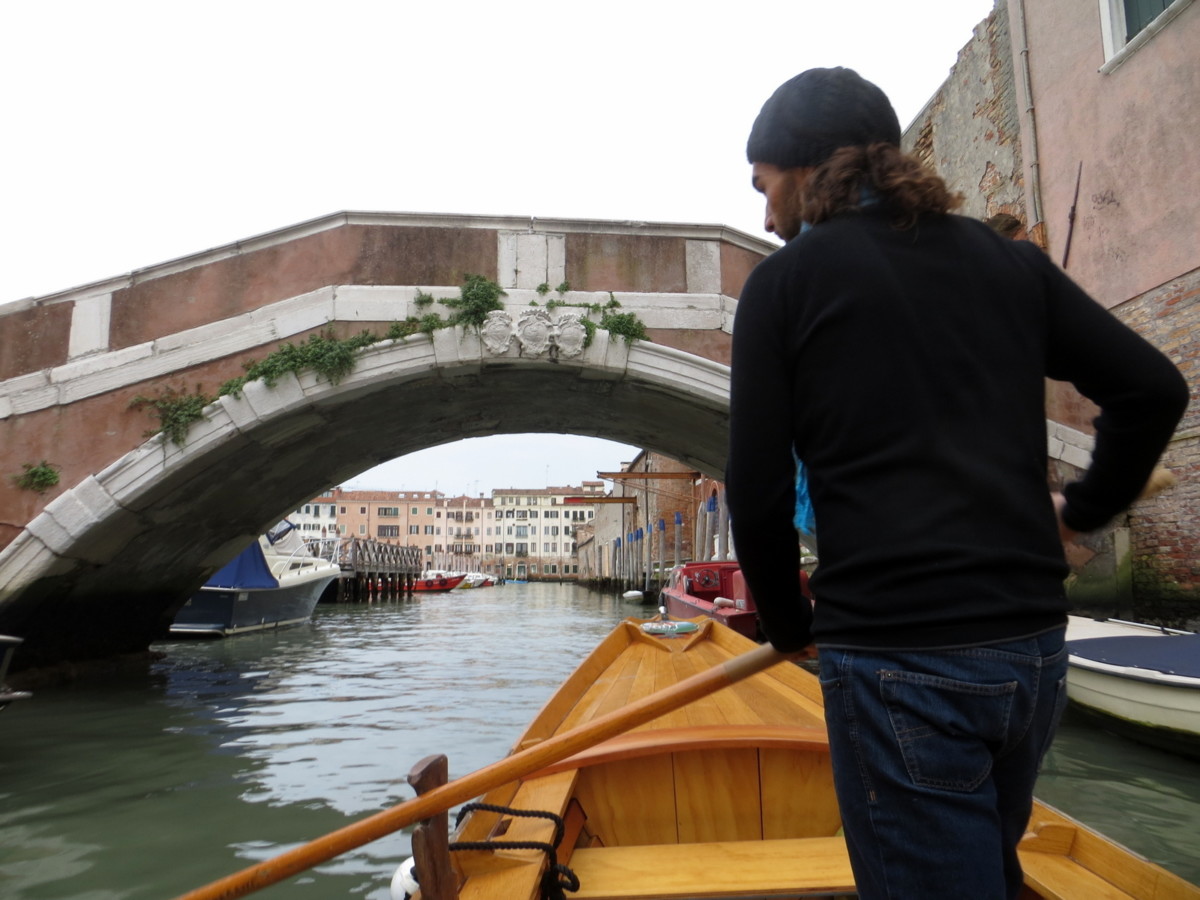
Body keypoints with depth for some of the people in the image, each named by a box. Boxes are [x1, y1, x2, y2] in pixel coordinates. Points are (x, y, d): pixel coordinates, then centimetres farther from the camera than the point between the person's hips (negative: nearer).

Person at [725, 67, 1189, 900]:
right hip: (1034, 645, 6)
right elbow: (1154, 388, 10)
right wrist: (1086, 508, 23)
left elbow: (759, 493, -5)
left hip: (896, 659, -6)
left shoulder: (786, 280, -4)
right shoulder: (1008, 260, 9)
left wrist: (789, 626, 9)